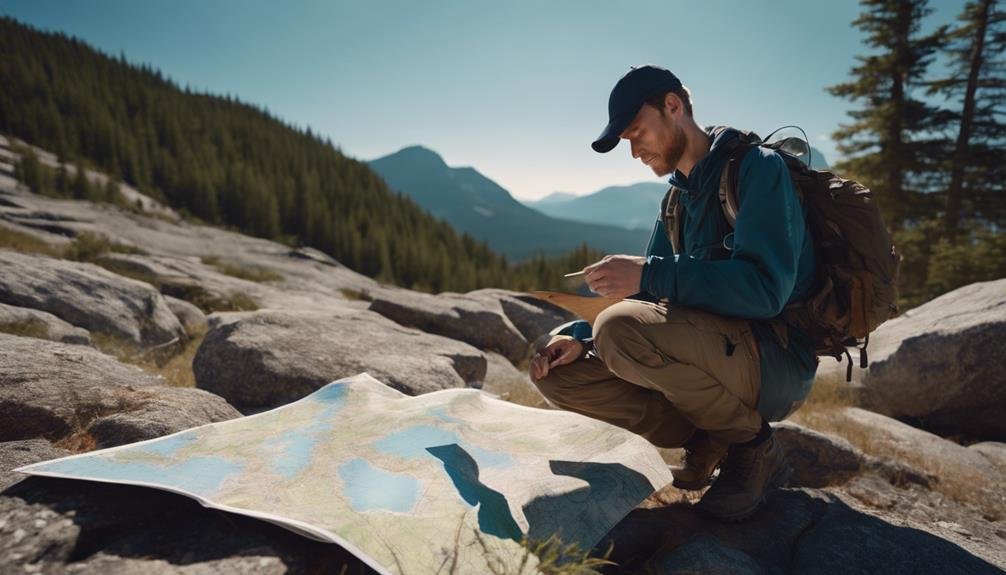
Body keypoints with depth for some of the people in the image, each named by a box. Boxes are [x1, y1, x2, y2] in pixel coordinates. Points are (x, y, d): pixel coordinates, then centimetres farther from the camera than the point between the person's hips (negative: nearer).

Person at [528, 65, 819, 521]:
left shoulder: (757, 167, -9)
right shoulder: (677, 200, 14)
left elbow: (765, 287, -25)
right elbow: (647, 299, 12)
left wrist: (651, 275, -30)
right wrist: (580, 337, -5)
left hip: (776, 363, -7)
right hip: (720, 355, 7)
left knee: (623, 330, -33)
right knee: (558, 373, -3)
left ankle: (753, 446, -9)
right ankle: (708, 443, 1)